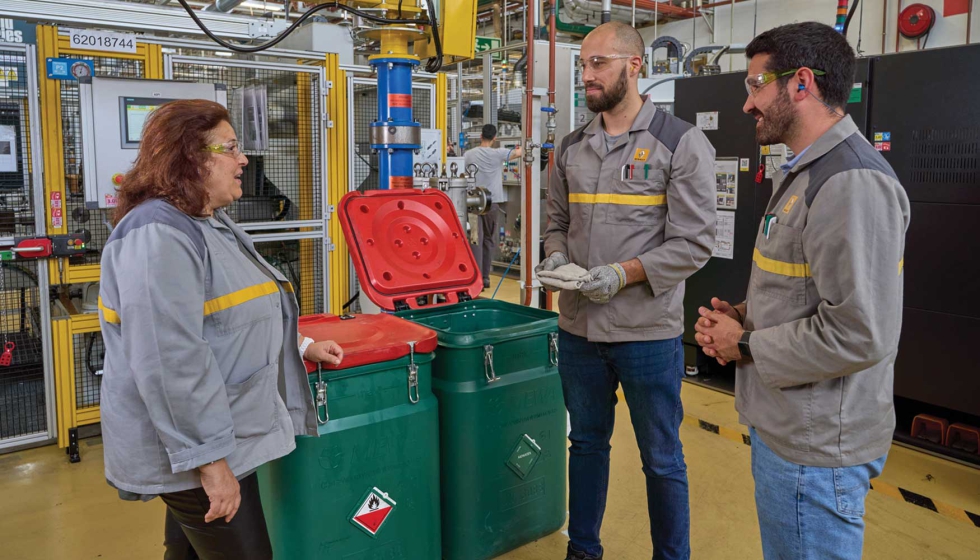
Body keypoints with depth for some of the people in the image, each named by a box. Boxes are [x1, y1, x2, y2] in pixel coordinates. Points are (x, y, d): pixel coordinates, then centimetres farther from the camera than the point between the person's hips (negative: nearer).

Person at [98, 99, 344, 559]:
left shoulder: (210, 224, 12)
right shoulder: (159, 237, -22)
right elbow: (171, 364, -28)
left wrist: (299, 347, 18)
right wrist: (209, 461, -26)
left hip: (215, 436, 10)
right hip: (188, 447, -10)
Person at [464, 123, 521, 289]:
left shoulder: (468, 154, 0)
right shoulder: (498, 154, -4)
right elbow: (518, 153, 5)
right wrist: (520, 148, 25)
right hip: (492, 202, 0)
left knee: (476, 240, 1)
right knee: (489, 240, 11)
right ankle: (485, 277, 16)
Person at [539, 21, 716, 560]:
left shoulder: (681, 143, -7)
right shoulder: (571, 148, 9)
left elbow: (693, 242, -10)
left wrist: (623, 273, -21)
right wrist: (556, 255, -7)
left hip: (649, 333, -5)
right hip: (578, 328, 5)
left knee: (661, 459, 10)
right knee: (586, 444, 20)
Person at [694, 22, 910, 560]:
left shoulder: (852, 182, -21)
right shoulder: (805, 173, 13)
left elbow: (859, 333, -27)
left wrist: (745, 346, -15)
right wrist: (742, 316, 3)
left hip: (814, 448, -10)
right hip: (785, 426, 10)